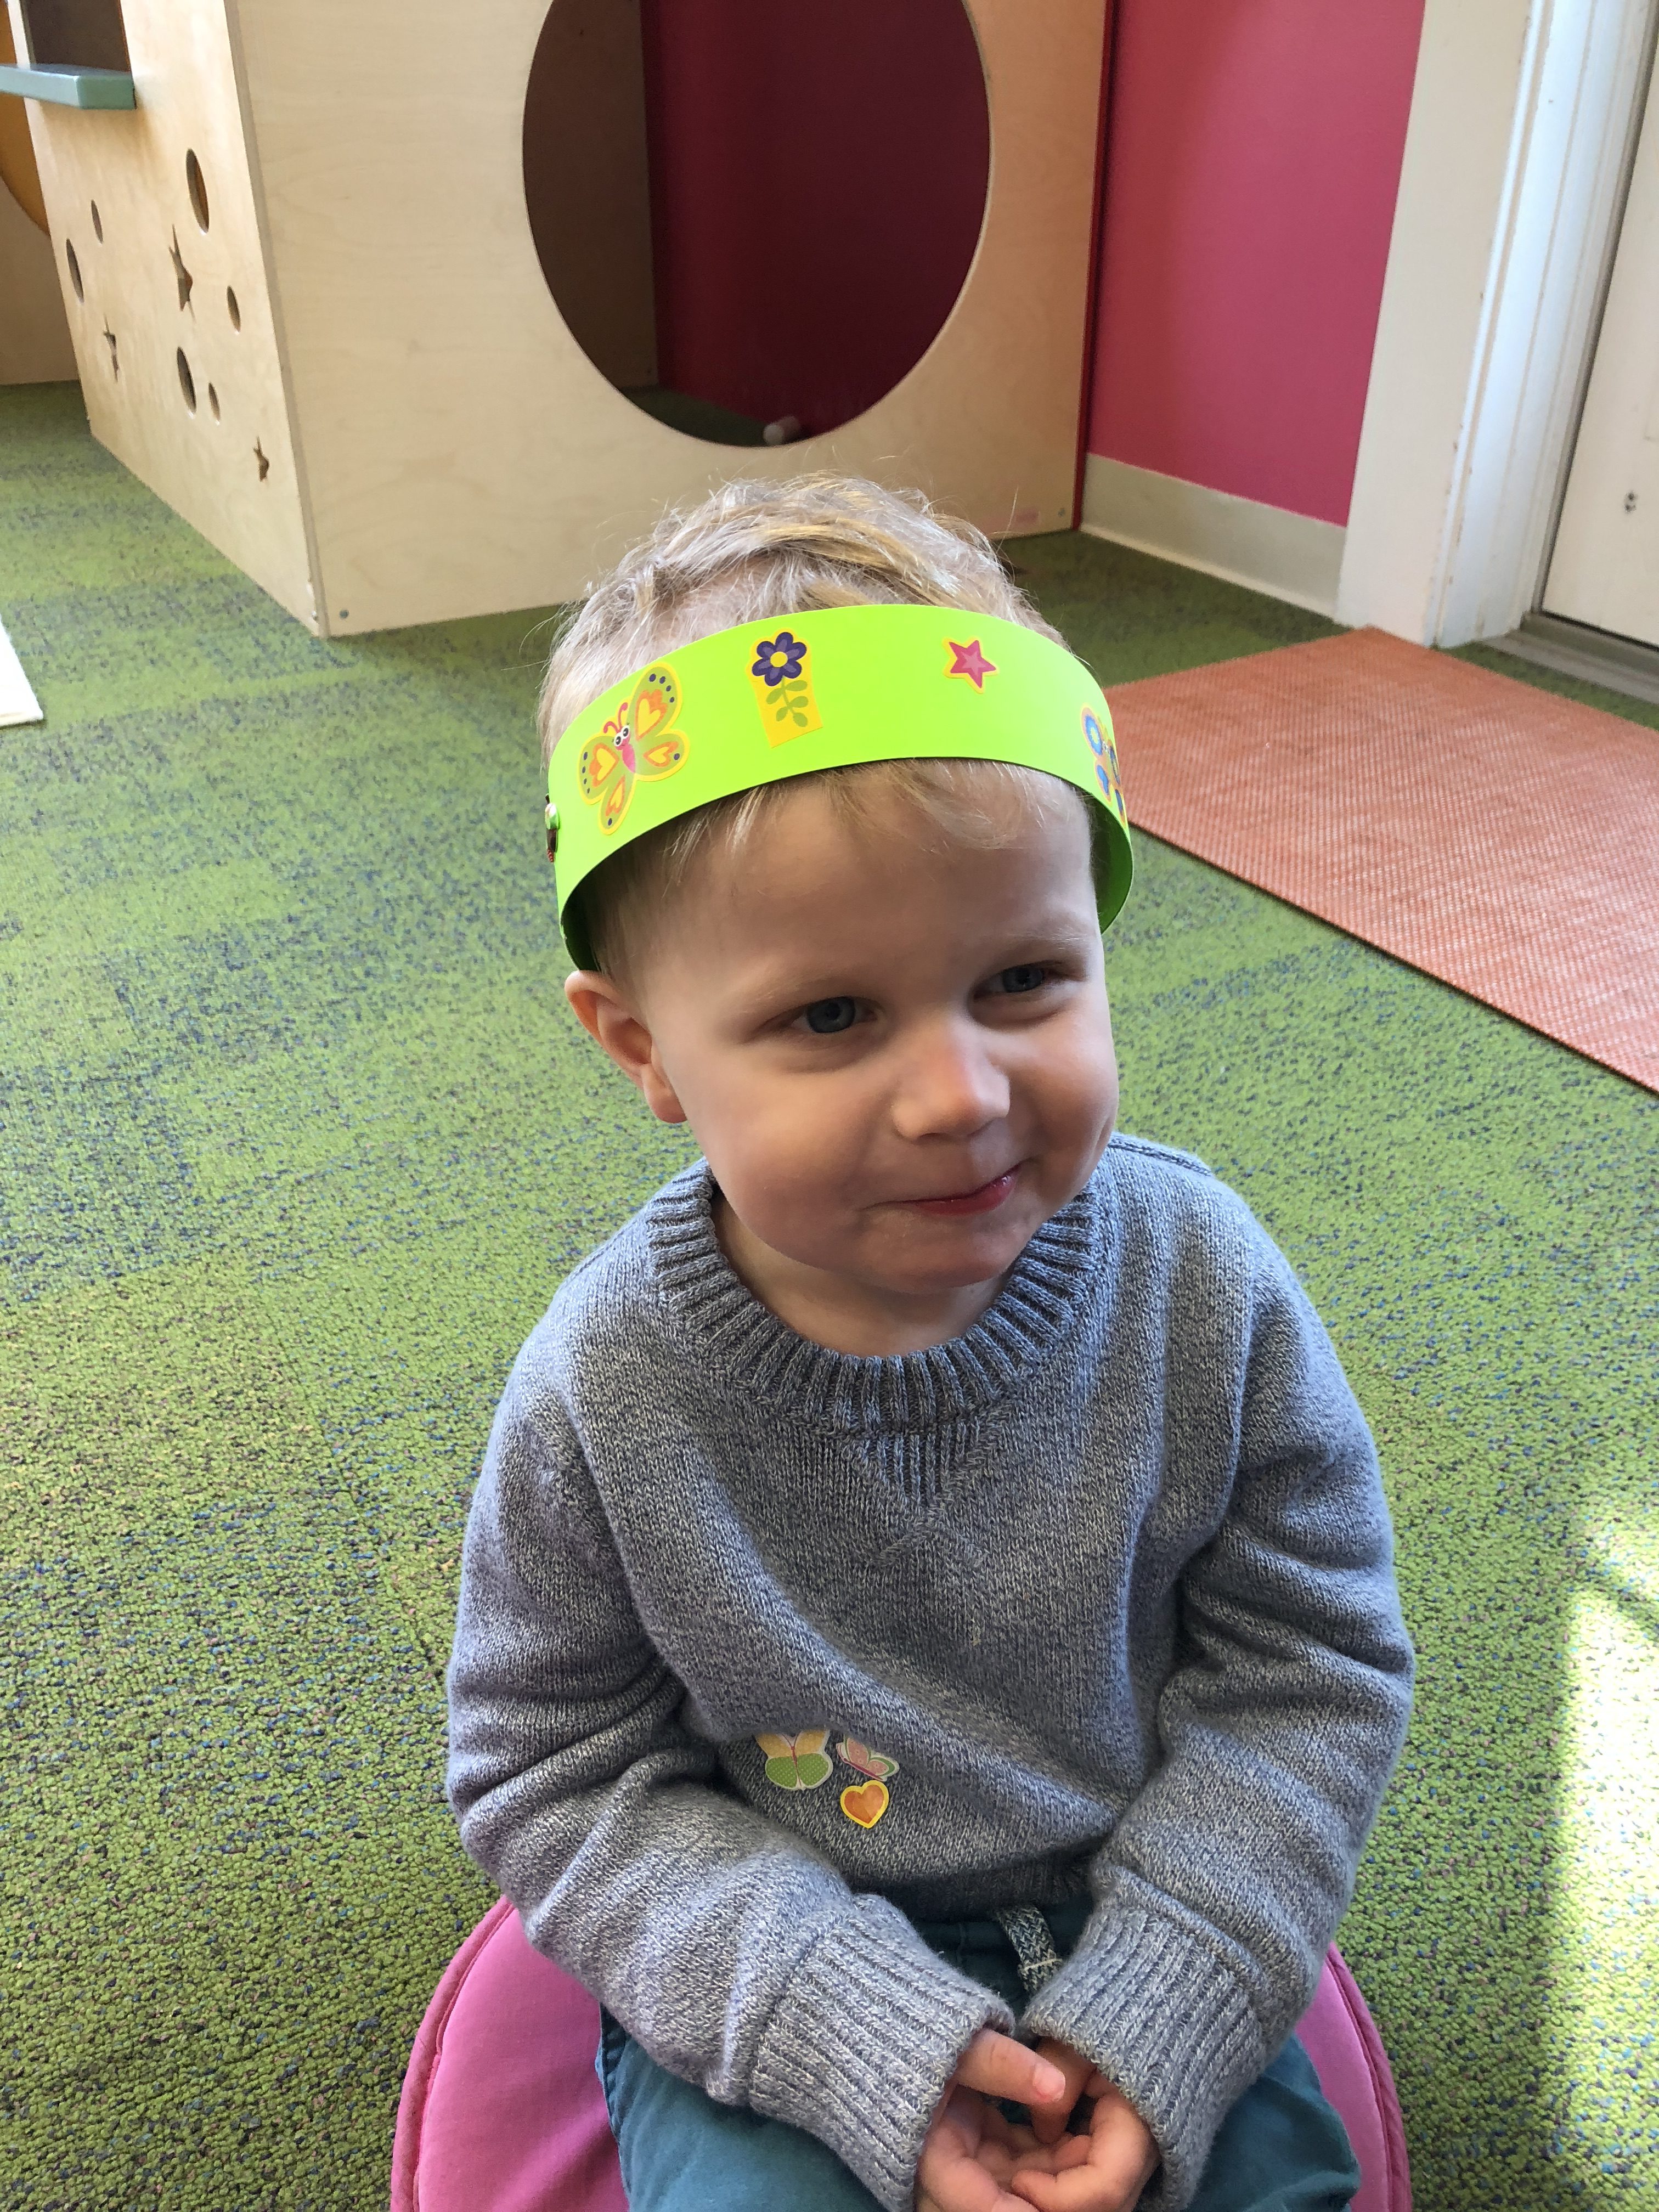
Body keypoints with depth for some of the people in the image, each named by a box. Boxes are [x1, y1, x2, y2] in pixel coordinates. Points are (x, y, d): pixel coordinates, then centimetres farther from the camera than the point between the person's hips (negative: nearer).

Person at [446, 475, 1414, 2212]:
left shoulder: (1202, 1283, -21)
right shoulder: (604, 1395, -24)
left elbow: (1313, 1671, -10)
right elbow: (554, 1775, -12)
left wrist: (1159, 2020, -17)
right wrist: (870, 2037, -20)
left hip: (1139, 1924, 2)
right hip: (781, 1977, -1)